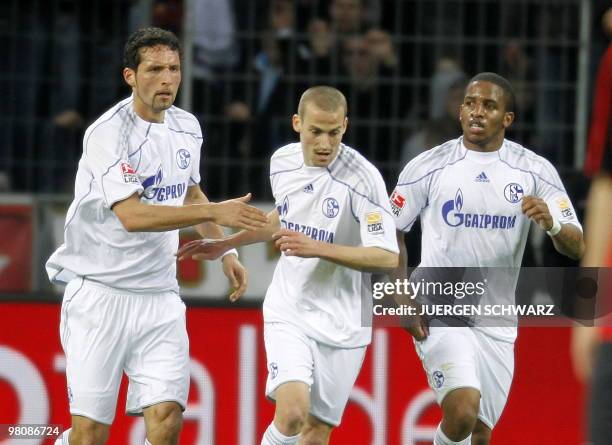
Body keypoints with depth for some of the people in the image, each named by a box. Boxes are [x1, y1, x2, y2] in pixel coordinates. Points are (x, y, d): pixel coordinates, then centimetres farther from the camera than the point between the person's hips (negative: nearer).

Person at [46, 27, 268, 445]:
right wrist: (215, 212, -29)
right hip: (100, 293, -5)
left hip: (159, 295, 5)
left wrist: (225, 252, 19)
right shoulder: (108, 134, -16)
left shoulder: (187, 127, 7)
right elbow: (131, 215, -26)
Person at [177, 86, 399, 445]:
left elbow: (387, 257, -19)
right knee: (292, 411, -21)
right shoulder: (283, 162, 1)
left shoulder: (363, 178, -15)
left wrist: (318, 248, -27)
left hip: (342, 323, -2)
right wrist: (226, 245, 21)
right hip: (288, 314, 2)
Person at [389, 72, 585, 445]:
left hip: (498, 322, 3)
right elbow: (390, 231, 6)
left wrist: (551, 223, -25)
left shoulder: (535, 171, -1)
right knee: (462, 412, -27)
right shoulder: (429, 167, -5)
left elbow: (576, 247, -3)